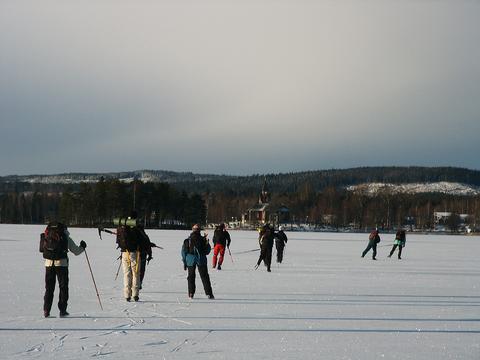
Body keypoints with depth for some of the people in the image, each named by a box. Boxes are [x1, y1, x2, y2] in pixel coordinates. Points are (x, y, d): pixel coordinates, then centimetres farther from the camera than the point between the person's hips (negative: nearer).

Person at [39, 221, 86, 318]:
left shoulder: (46, 236, 13)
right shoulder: (65, 237, 4)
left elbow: (43, 249, 11)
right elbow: (76, 251, 8)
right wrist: (82, 247, 28)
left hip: (48, 263, 3)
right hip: (61, 263, -3)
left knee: (49, 288, 10)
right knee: (63, 287, 7)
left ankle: (46, 311, 5)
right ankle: (62, 310, 4)